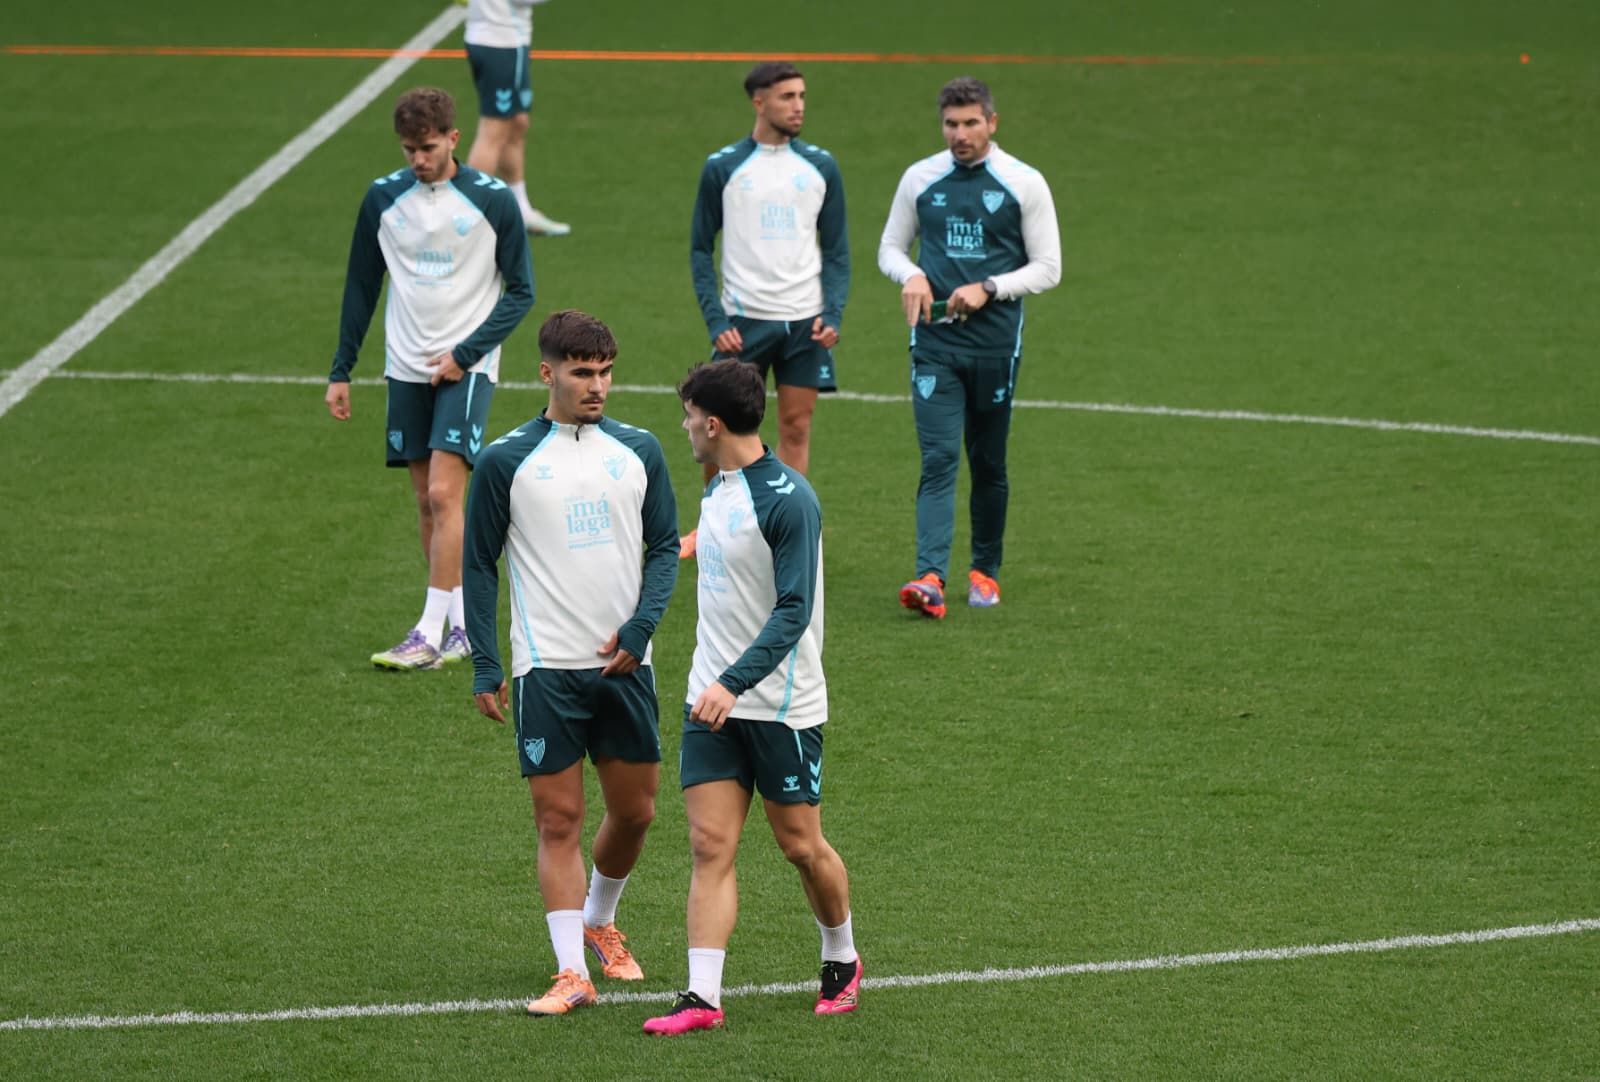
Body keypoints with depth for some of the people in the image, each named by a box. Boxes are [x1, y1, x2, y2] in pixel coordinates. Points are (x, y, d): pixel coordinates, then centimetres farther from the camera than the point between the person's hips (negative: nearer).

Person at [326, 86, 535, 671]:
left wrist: (465, 354, -12)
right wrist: (340, 370, 9)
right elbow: (361, 287, 12)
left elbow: (520, 291, -2)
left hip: (467, 366, -4)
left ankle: (430, 633, -14)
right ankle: (465, 624, 14)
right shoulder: (383, 198, 3)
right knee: (427, 502, 6)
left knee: (444, 493, -14)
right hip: (407, 367, 4)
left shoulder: (493, 201, -7)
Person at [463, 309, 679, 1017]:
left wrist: (640, 626, -7)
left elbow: (665, 545, 9)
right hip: (546, 667, -3)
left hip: (624, 663, 3)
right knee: (559, 819, -4)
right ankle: (572, 972, -2)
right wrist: (485, 666, -3)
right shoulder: (507, 461, -2)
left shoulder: (639, 451, 5)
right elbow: (479, 564, 2)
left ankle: (600, 922, 36)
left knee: (634, 810, 10)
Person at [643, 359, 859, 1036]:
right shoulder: (717, 490, 9)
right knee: (710, 846, -3)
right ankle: (703, 999, -8)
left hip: (781, 706, -7)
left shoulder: (788, 500, -18)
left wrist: (733, 682, -31)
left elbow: (793, 611, -23)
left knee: (800, 846, 7)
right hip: (713, 700, 7)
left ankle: (842, 960, 31)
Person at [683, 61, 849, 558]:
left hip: (804, 321, 2)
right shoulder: (722, 167, -1)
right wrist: (715, 320, -7)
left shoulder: (820, 167, 5)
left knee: (796, 428, 4)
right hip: (743, 319, -2)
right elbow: (701, 249, 3)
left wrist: (833, 313, -5)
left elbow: (836, 250, 9)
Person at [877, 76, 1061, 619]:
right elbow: (890, 247, 15)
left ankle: (985, 570, 24)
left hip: (996, 344, 0)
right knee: (938, 460, -11)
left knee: (988, 463, 10)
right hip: (935, 343, 0)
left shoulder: (1024, 183, -1)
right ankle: (931, 577, -21)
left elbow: (1047, 267, 0)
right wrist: (910, 276, -8)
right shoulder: (920, 178, 5)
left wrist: (988, 289, -13)